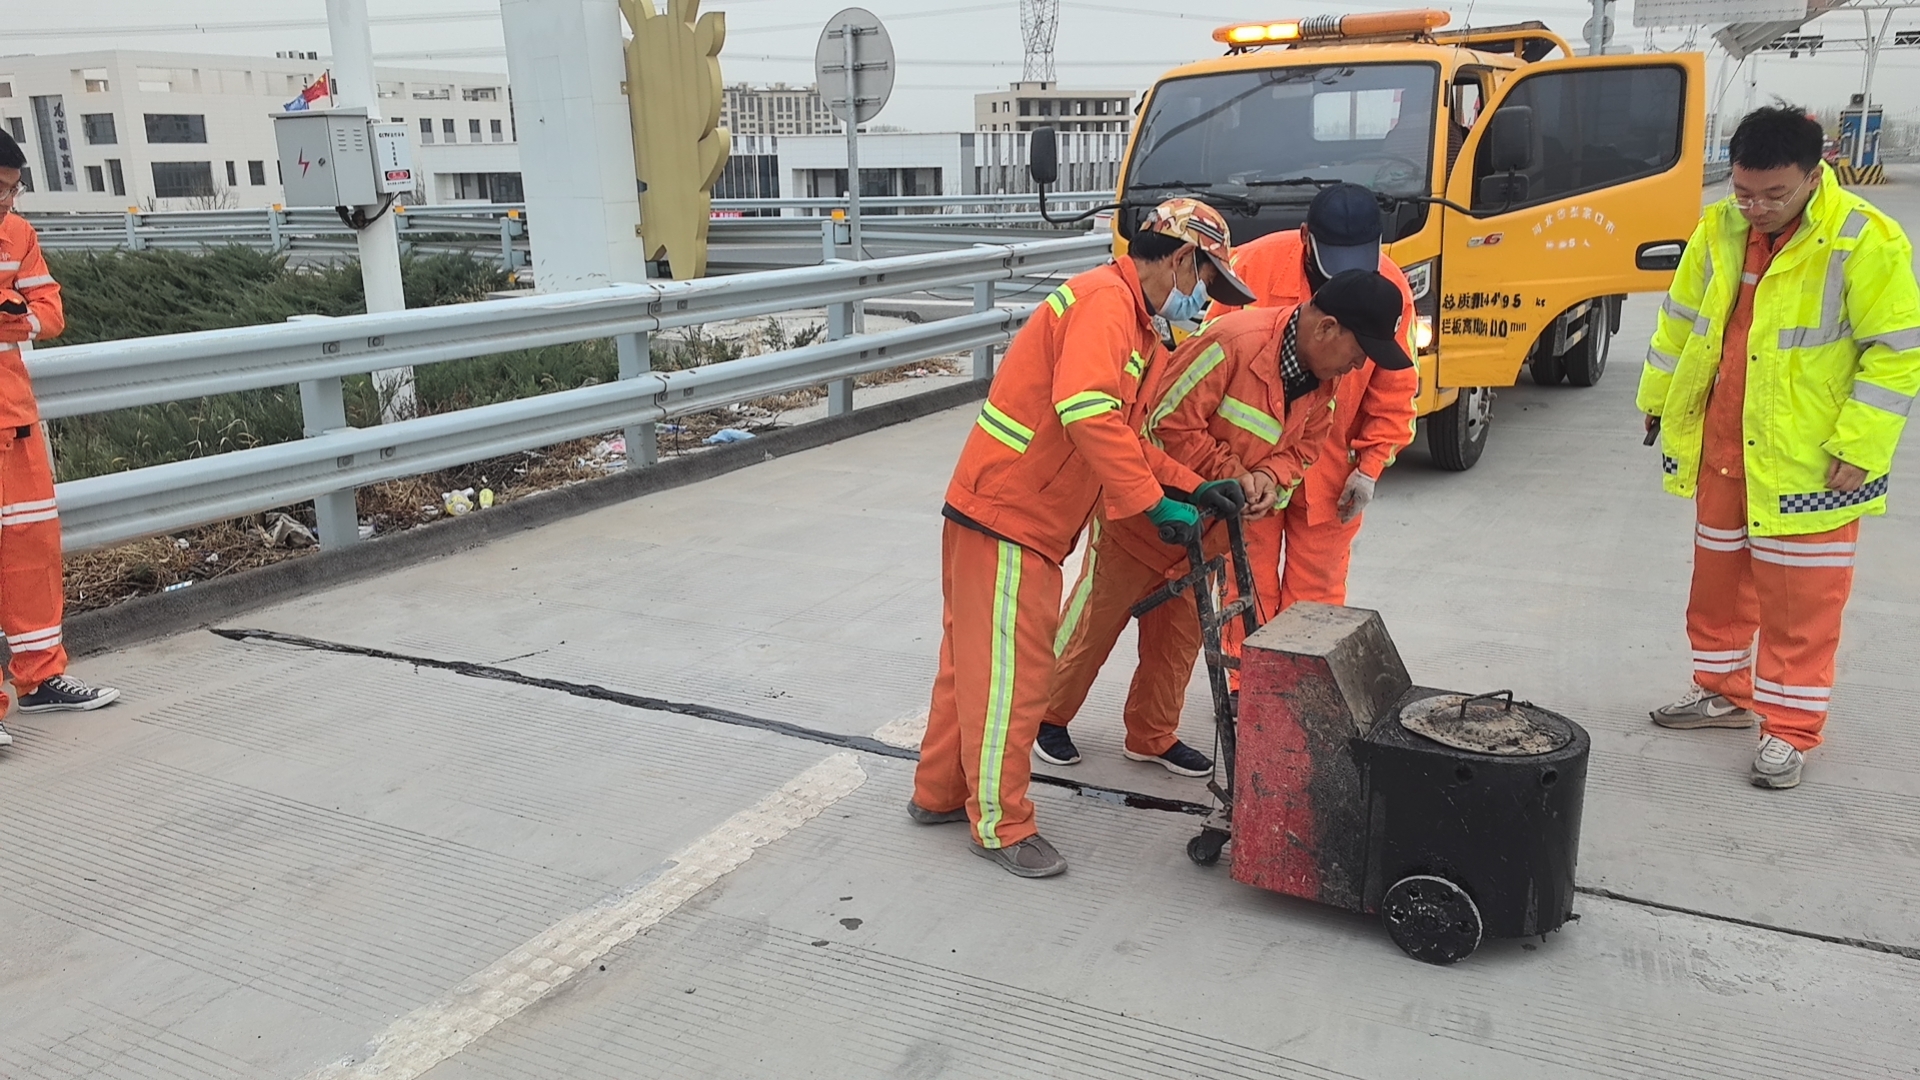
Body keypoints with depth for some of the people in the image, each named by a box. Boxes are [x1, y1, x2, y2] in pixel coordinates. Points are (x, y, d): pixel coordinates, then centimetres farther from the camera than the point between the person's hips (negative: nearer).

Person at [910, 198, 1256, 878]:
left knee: (976, 659, 19)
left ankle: (939, 792, 33)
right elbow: (1088, 412, -29)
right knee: (1009, 671, -1)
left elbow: (1122, 436, 18)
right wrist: (1154, 501, -24)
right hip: (1007, 518, -11)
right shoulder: (1106, 299, -15)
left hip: (1014, 515, 11)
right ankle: (1002, 826, 12)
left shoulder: (1131, 319, 19)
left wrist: (1193, 488, 8)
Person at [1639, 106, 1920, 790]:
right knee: (1718, 580, 17)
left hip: (1807, 463, -6)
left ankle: (1790, 727, 16)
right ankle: (1724, 691, 35)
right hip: (1718, 450, 6)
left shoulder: (1863, 242, -16)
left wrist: (1858, 447, -16)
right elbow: (1681, 319, 14)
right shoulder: (1720, 230, 2)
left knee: (1798, 602, 3)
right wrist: (1657, 398, 19)